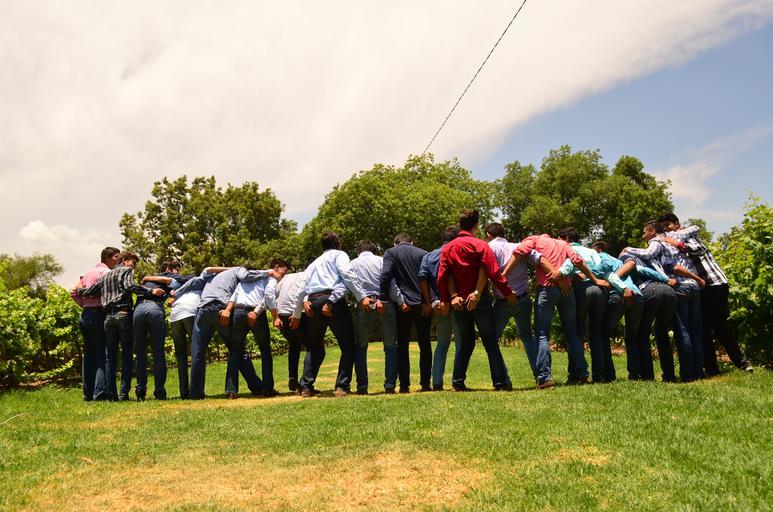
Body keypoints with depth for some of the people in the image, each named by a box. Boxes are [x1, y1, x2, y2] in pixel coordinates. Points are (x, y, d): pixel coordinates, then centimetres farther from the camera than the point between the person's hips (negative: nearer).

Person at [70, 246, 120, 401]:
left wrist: (85, 305, 13)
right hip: (98, 315, -8)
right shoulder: (106, 272, -6)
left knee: (89, 355, 11)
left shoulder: (88, 273, 20)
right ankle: (100, 392, -10)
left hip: (85, 315, 8)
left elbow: (75, 292, 17)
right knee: (103, 355, -6)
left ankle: (88, 393, 13)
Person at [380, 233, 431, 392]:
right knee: (425, 345, 11)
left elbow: (385, 276, -11)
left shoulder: (391, 253, 4)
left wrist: (383, 298, -9)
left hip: (403, 305, -2)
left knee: (402, 345, 6)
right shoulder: (423, 254, 11)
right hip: (424, 305, 2)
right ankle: (425, 383, 9)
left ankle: (404, 385, 4)